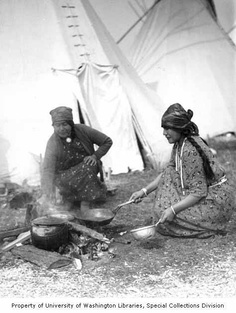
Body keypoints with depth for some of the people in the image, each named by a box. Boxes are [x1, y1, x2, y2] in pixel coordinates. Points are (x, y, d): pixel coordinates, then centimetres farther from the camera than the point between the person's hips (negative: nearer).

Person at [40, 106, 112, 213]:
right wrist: (46, 192, -50)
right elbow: (48, 169, -35)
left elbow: (107, 142, -5)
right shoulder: (53, 144, -24)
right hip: (65, 174, -1)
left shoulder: (82, 130, -17)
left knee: (90, 166, -32)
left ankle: (86, 201, -18)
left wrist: (95, 156, -19)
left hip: (87, 166, 1)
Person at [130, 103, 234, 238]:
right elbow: (166, 173, 12)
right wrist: (145, 191, 3)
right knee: (169, 175, -2)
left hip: (218, 201, -9)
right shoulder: (179, 144, 2)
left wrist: (173, 210, -27)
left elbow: (199, 192, -25)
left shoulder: (190, 151, -27)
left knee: (166, 217, -15)